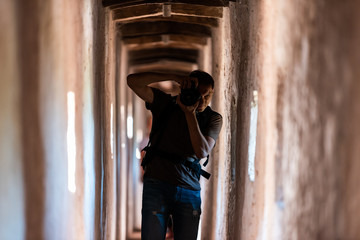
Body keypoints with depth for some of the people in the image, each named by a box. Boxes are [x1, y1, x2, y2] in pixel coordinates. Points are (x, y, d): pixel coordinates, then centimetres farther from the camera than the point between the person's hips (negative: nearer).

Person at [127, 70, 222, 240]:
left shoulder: (213, 119, 5)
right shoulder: (166, 104, 2)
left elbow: (202, 152, -12)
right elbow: (133, 81, -10)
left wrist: (189, 113, -16)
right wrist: (174, 77, -16)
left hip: (189, 191, 2)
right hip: (157, 186, -1)